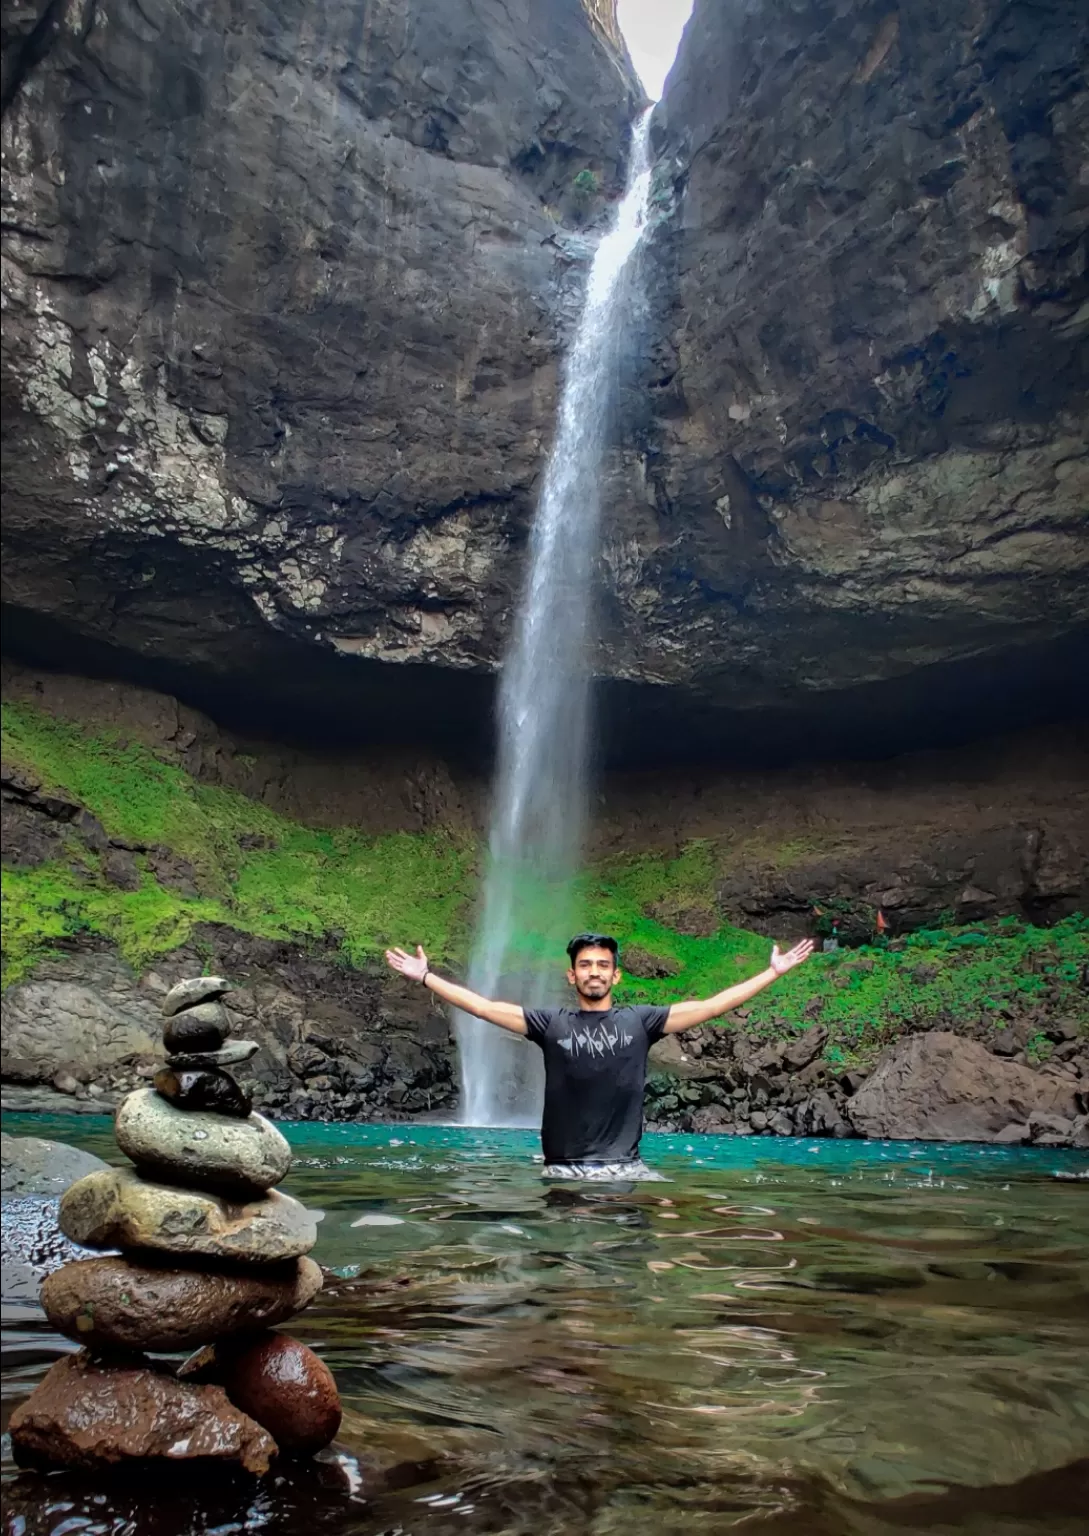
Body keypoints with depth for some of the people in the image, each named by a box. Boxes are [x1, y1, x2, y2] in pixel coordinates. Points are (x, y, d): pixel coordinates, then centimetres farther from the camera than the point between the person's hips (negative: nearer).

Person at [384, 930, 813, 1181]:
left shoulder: (640, 1021, 4)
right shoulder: (550, 1023, 3)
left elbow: (712, 1006, 2)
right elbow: (483, 1007, 1)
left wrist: (773, 972, 1)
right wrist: (426, 977, -2)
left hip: (626, 1168, 0)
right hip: (564, 1170, 0)